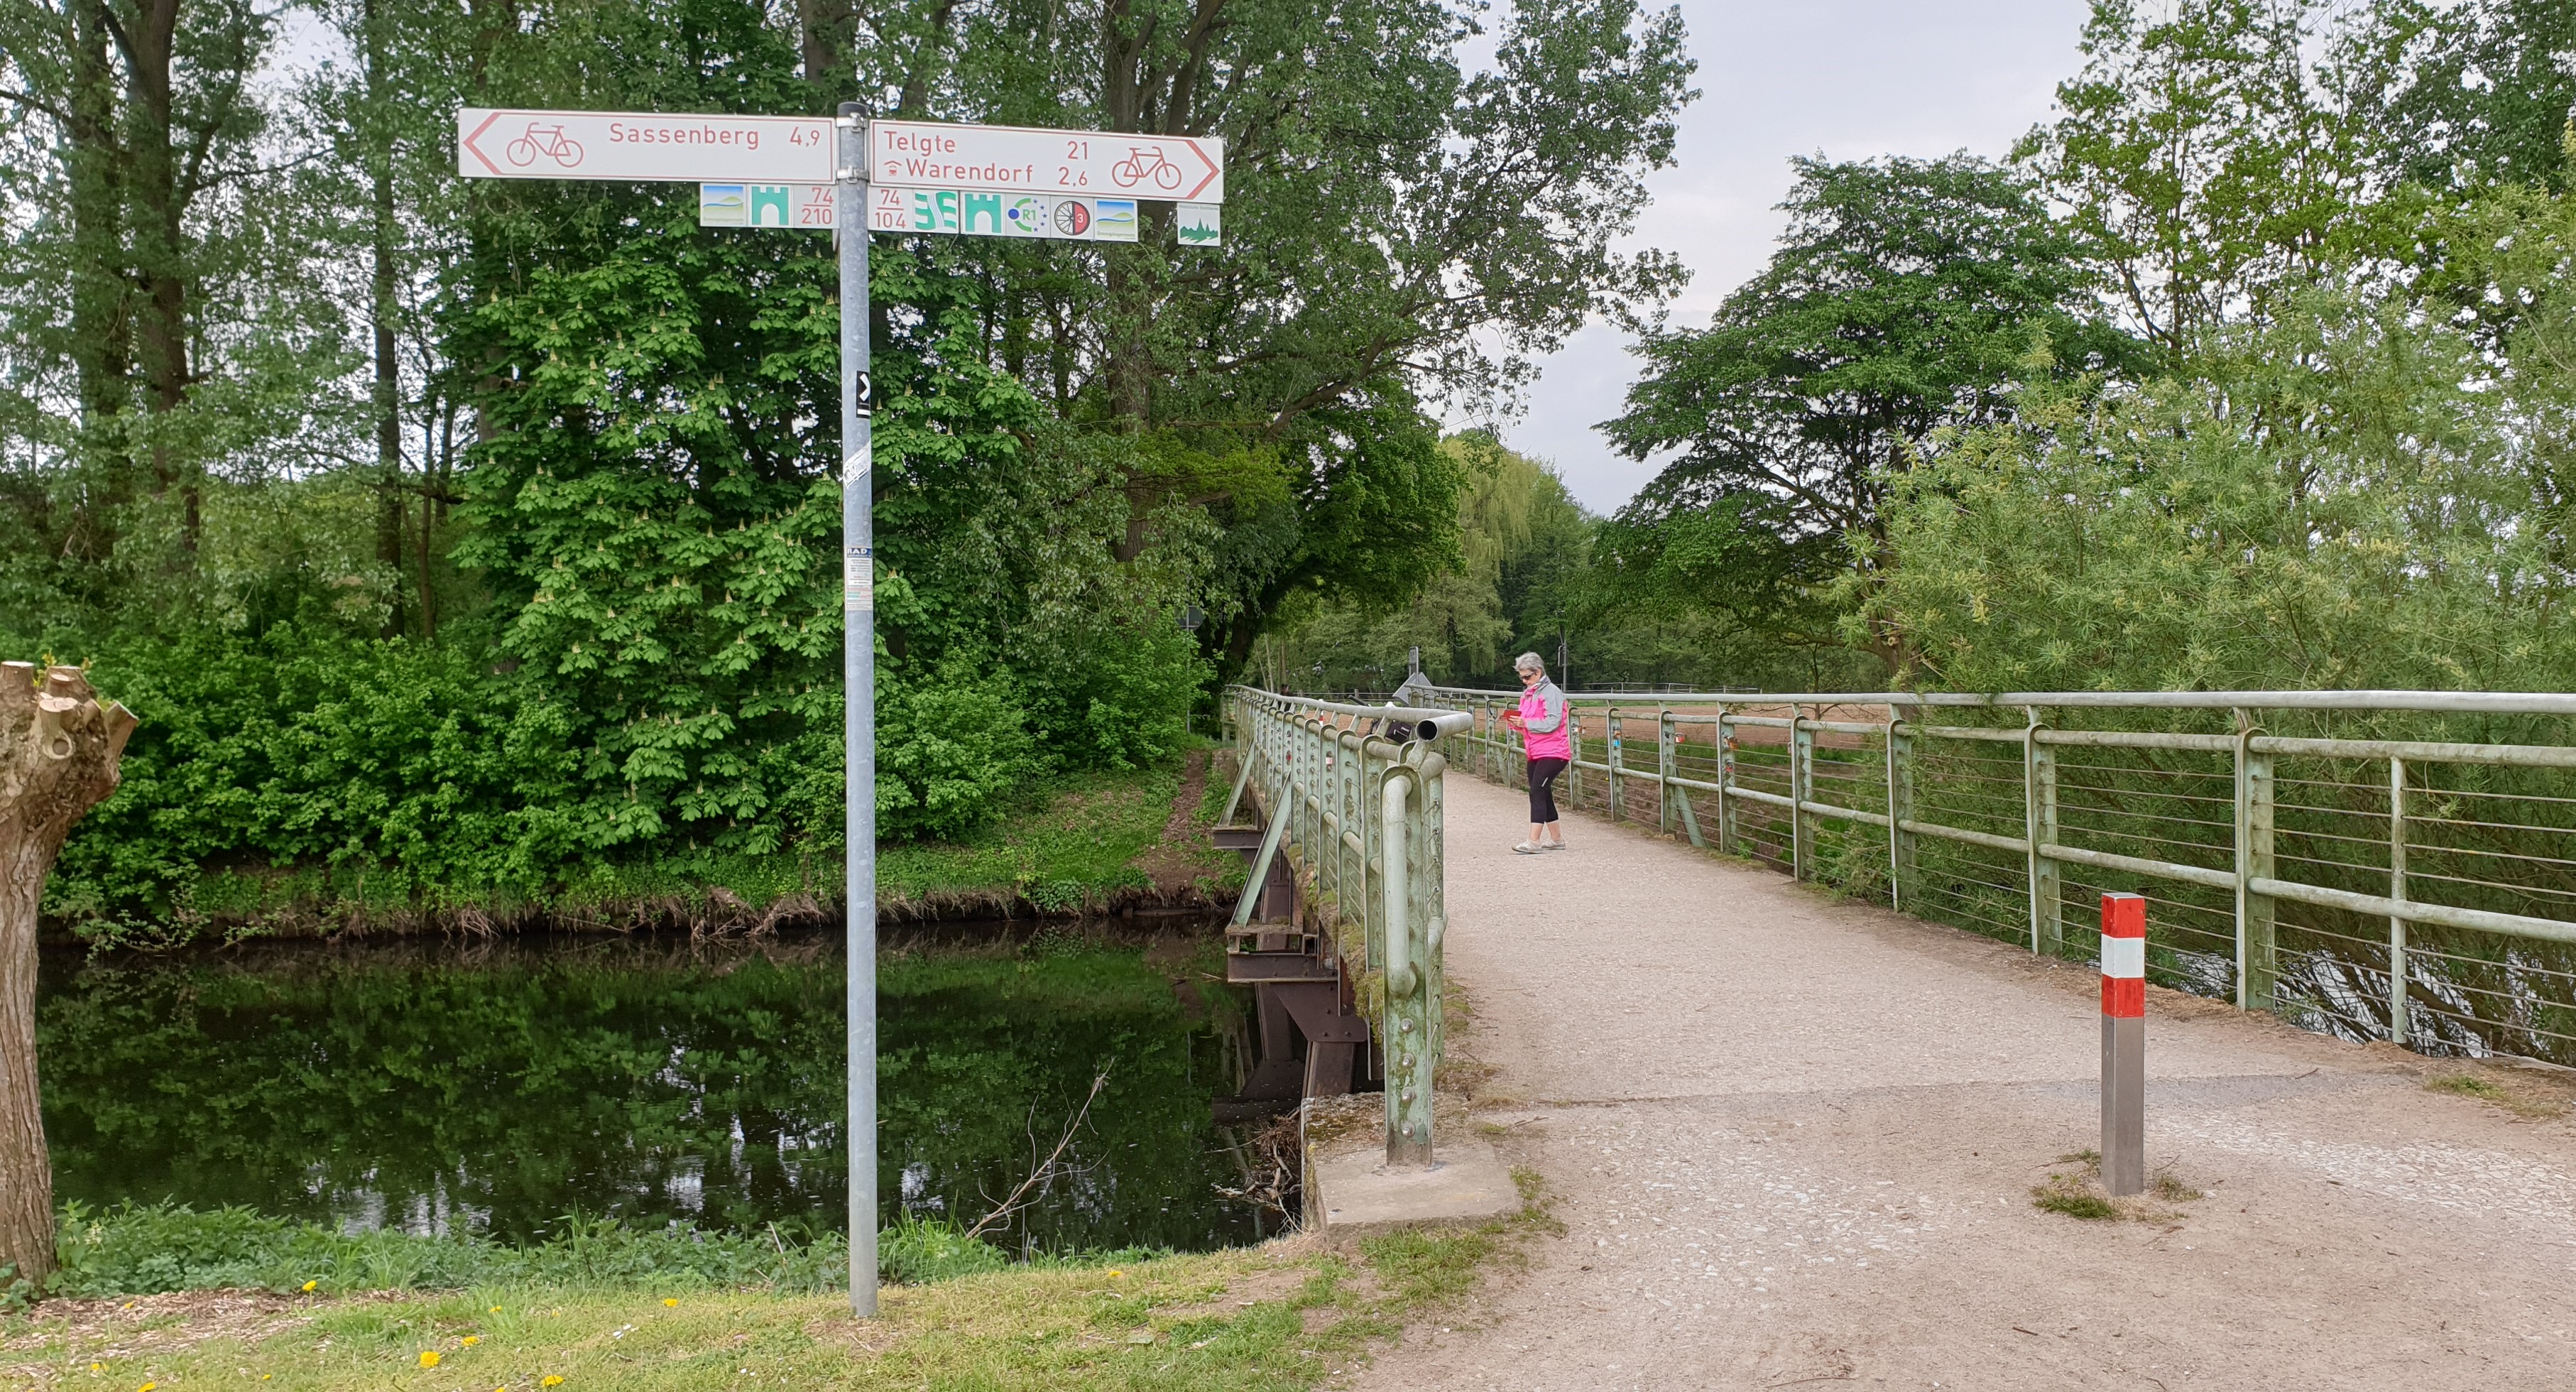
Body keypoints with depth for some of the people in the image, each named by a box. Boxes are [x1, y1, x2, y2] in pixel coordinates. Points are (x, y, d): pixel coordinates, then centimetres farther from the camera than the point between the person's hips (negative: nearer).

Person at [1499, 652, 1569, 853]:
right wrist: (1516, 723, 2)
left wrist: (1526, 723, -24)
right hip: (1535, 754, 9)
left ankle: (1534, 841, -18)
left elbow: (1553, 723, -20)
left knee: (1537, 793, -16)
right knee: (1544, 795, 12)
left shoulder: (1551, 692, -11)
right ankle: (1557, 839, 23)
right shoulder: (1528, 693, 16)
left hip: (1552, 752, -9)